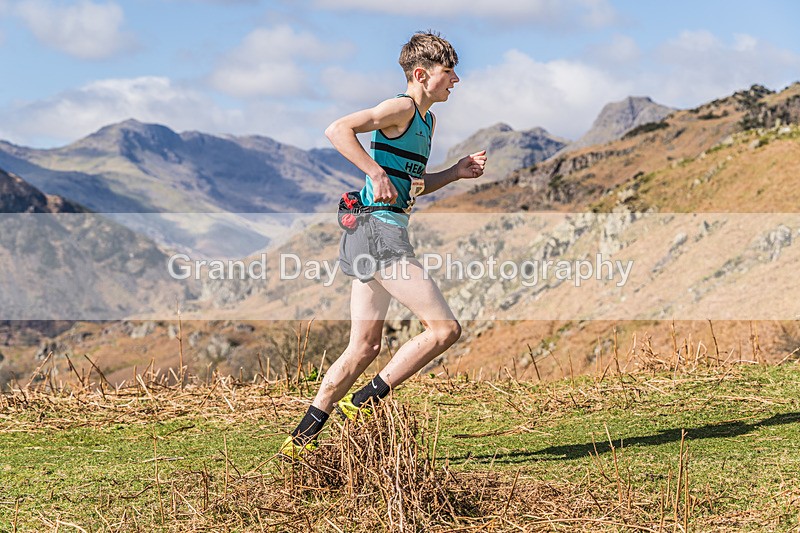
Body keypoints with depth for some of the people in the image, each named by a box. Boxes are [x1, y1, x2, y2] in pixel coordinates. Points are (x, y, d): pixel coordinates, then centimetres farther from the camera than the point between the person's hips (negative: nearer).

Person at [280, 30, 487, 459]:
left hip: (373, 236, 10)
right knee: (445, 328, -10)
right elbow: (338, 130, -22)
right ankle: (362, 403, -6)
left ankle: (301, 438, 12)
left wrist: (457, 172, 18)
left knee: (364, 348, 11)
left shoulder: (427, 121, 21)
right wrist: (377, 173, -25)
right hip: (380, 231, -10)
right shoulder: (401, 108, -9)